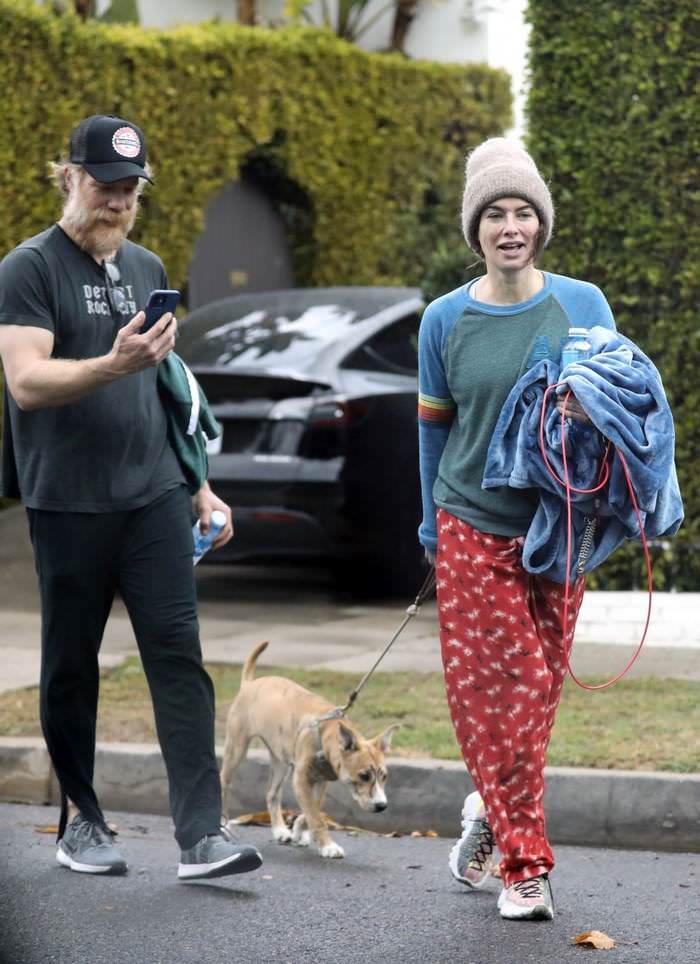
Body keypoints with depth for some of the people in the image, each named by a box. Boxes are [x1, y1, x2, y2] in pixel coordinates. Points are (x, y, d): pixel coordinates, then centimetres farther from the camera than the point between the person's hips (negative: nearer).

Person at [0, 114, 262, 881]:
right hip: (68, 503, -4)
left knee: (179, 657, -5)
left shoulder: (147, 269, 14)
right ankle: (81, 823, 20)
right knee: (71, 667, 6)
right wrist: (116, 364, -31)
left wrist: (200, 485, 21)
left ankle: (200, 836, -9)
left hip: (155, 499, 4)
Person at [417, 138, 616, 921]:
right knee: (491, 688, -5)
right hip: (473, 527, -1)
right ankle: (525, 864, 2)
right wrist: (432, 523, 15)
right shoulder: (446, 320, 0)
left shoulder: (583, 304, 0)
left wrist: (591, 410, -16)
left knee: (536, 686, 5)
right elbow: (433, 426, 10)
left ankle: (492, 810, 30)